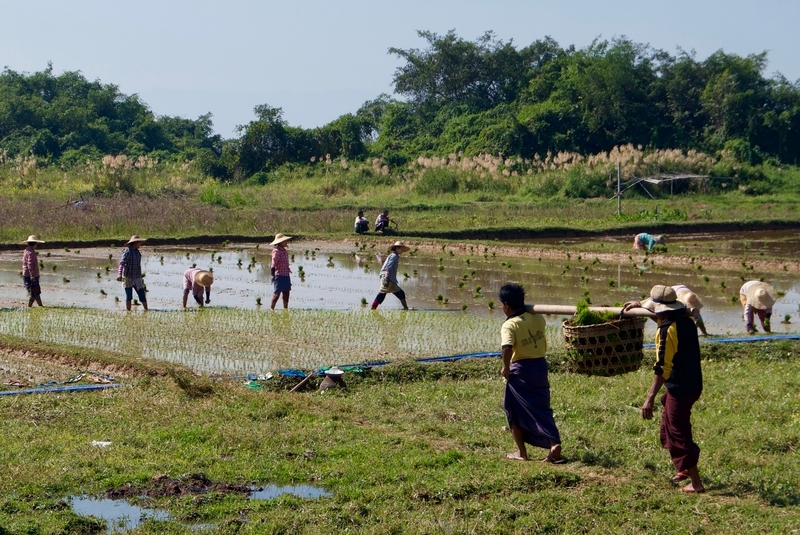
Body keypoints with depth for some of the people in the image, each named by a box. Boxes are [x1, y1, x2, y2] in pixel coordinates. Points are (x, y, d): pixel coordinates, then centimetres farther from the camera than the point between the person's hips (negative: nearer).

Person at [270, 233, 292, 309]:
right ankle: (271, 309, -3)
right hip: (279, 275, -9)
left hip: (286, 275, 9)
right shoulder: (276, 251, -13)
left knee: (286, 294, 11)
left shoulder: (285, 251, 14)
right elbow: (273, 264, -15)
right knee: (276, 294, -7)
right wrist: (273, 275, -18)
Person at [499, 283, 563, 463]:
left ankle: (521, 452, 17)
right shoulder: (538, 319, 2)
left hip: (520, 370, -5)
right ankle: (554, 444, -5)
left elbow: (506, 349, -32)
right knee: (542, 409, 12)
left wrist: (506, 367, -18)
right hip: (541, 366, 5)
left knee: (515, 411, 12)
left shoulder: (510, 325, -17)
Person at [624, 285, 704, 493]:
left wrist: (650, 398, -26)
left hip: (680, 389, -9)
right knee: (670, 427, 25)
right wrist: (641, 305, 39)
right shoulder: (686, 320, 4)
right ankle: (685, 468, 34)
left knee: (678, 434, 1)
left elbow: (662, 368, -26)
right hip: (693, 384, 9)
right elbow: (668, 315, 31)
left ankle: (696, 482, 4)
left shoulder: (667, 330, -21)